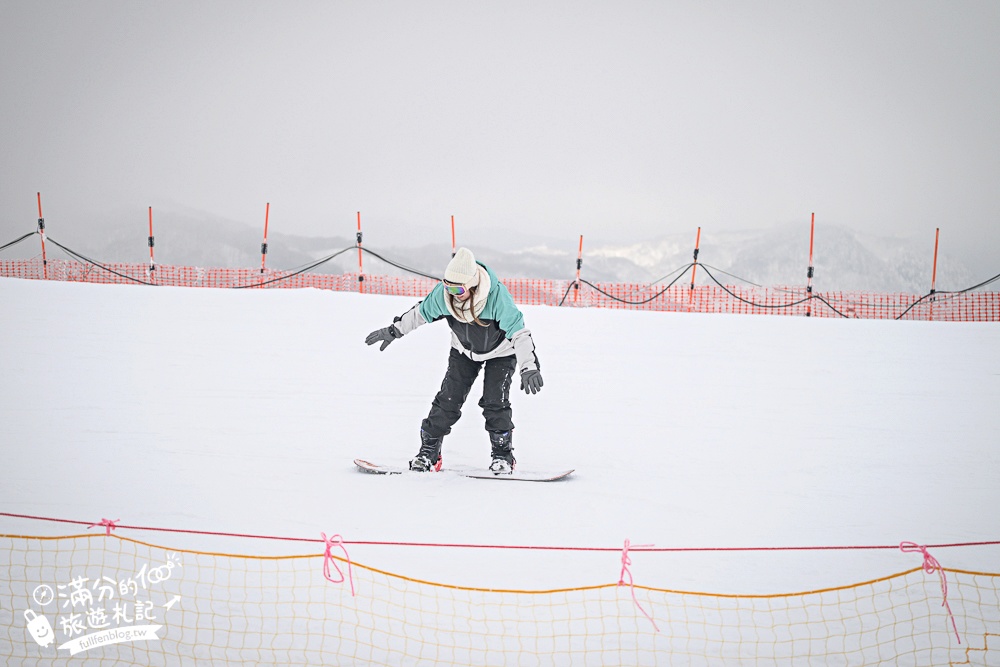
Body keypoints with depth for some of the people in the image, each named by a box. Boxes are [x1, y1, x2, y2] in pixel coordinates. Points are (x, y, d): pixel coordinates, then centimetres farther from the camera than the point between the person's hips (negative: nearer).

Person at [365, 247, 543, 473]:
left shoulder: (497, 296, -39)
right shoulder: (443, 294, -27)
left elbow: (519, 332, -37)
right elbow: (421, 312, -6)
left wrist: (529, 368, -44)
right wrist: (394, 330, 2)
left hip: (500, 351, -3)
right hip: (465, 350, 3)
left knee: (495, 402, -15)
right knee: (449, 399, -6)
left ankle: (503, 455, 1)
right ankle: (429, 451, 4)